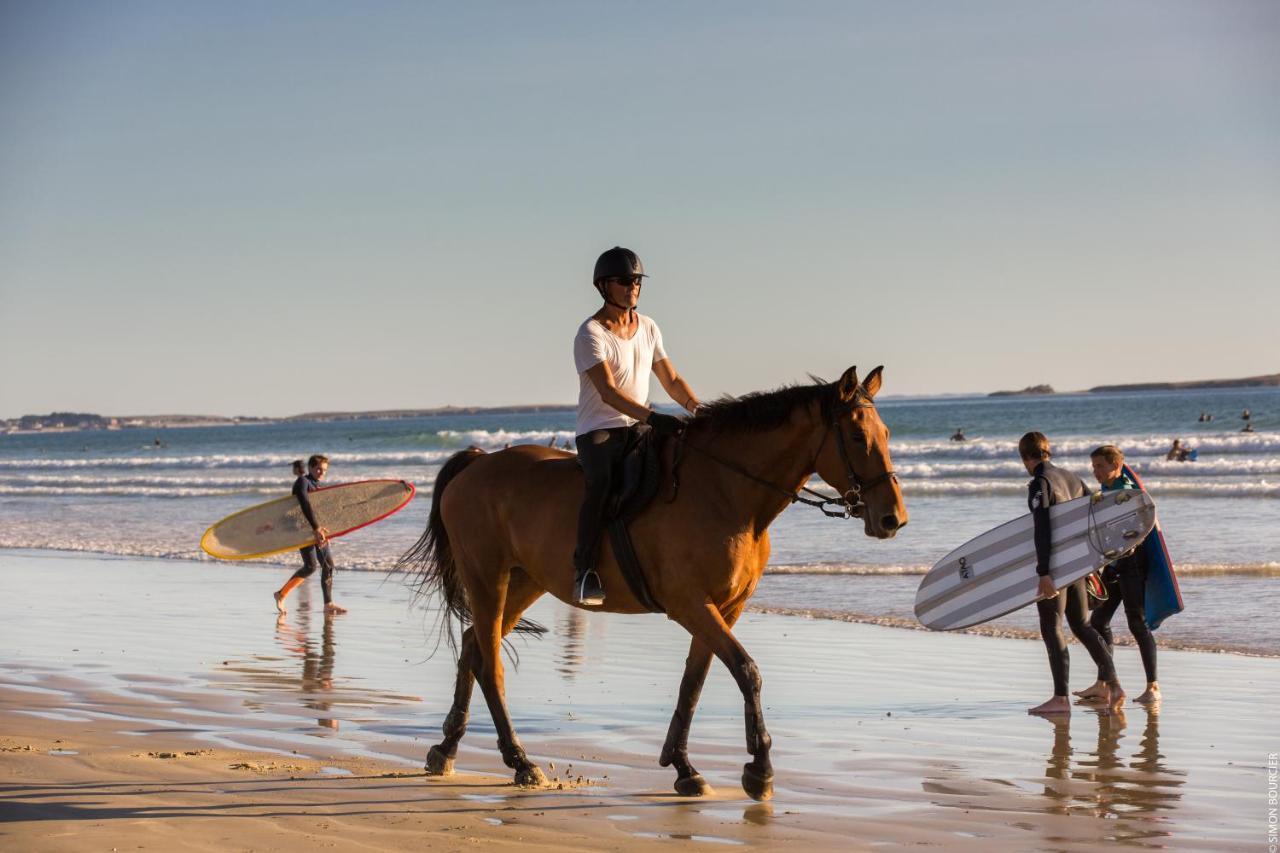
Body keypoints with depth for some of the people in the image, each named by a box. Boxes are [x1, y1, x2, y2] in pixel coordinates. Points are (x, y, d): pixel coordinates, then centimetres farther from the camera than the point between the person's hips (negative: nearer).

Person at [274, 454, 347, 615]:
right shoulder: (303, 481, -9)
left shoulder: (316, 485, 18)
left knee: (328, 564, 0)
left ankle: (328, 604, 3)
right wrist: (316, 528, -32)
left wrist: (322, 530, 3)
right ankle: (281, 594, -3)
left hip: (316, 529, 9)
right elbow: (305, 505, -24)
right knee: (311, 566, -16)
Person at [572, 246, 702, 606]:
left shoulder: (648, 328, 12)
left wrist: (698, 408, -4)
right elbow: (608, 391, -22)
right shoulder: (591, 334, -11)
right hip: (598, 431, -7)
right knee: (601, 483, -34)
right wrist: (652, 417, -34)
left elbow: (672, 380, 15)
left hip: (639, 429, 7)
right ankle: (584, 568, -29)